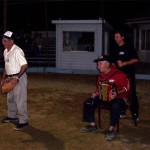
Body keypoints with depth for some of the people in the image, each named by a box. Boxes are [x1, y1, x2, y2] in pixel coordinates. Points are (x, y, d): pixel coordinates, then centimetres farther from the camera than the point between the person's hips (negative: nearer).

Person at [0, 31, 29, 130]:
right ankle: (12, 116, 38)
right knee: (10, 99, 21)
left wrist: (17, 77, -27)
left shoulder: (17, 51, -20)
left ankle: (23, 121, 2)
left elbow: (25, 65, -24)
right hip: (10, 78, 10)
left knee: (20, 100, -5)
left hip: (19, 78, -10)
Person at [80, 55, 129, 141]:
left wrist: (117, 93, -31)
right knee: (88, 102, -6)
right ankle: (92, 125, 5)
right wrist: (95, 93, 0)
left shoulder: (119, 74, -19)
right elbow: (99, 88, 18)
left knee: (115, 106, -41)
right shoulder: (101, 75, 3)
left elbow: (126, 88, -17)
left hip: (118, 97, -7)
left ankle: (111, 129, -23)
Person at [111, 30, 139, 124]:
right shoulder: (115, 49, 13)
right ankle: (122, 112, 21)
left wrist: (124, 63, -19)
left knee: (132, 94, -7)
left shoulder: (129, 47, -4)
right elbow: (112, 61, 22)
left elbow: (136, 59, -10)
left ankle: (135, 115, -4)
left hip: (129, 74, -6)